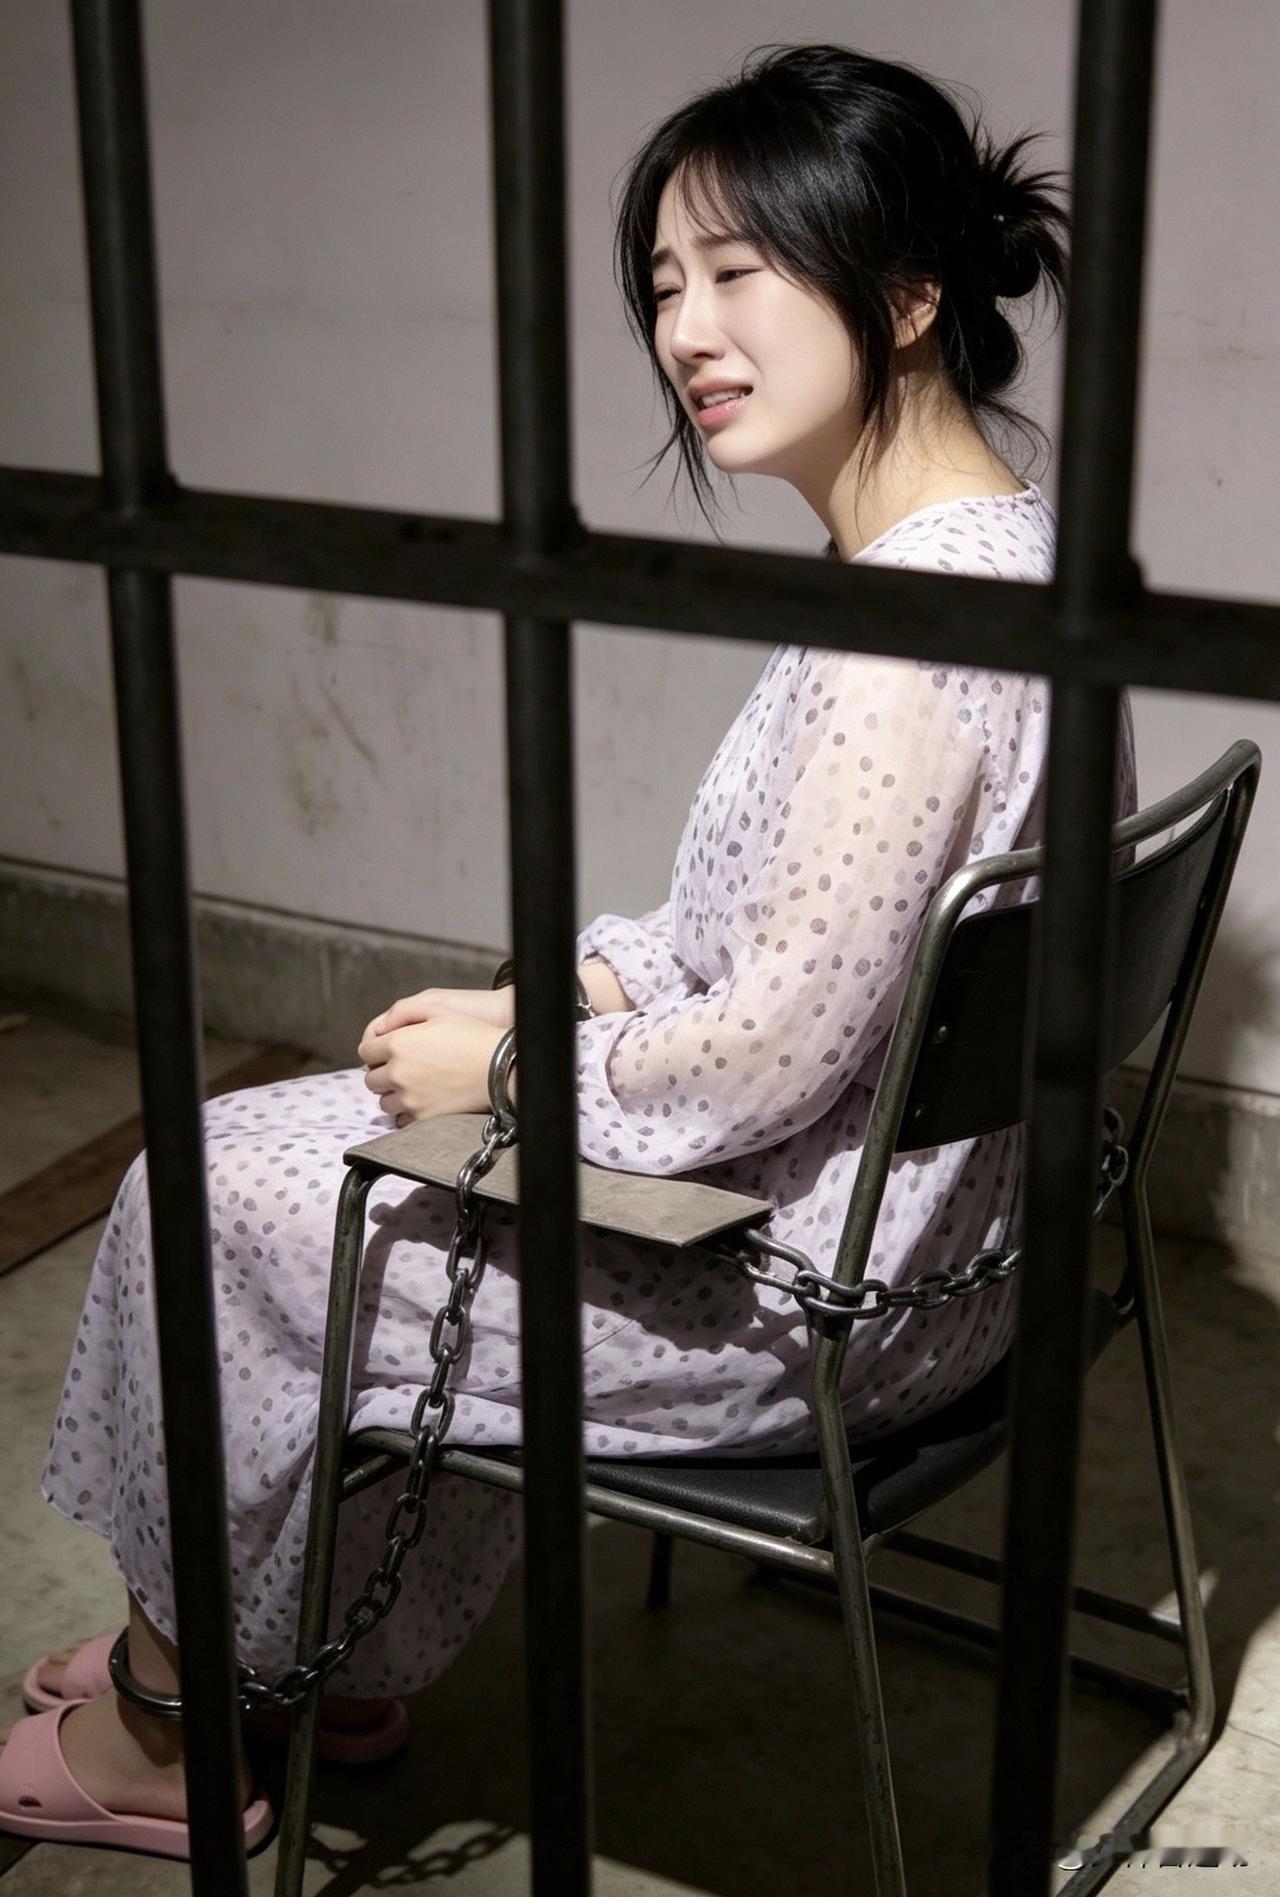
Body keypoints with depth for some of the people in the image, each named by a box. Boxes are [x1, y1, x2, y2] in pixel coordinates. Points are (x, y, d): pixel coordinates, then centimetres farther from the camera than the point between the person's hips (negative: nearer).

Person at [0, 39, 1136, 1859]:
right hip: (915, 1208, 10)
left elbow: (775, 1056, -27)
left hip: (806, 1291, -9)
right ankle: (338, 1665, 33)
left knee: (223, 1193, 5)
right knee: (304, 1138, 21)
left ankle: (170, 1719, 29)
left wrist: (513, 1065, -11)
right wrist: (587, 984, 4)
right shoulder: (1013, 539, 3)